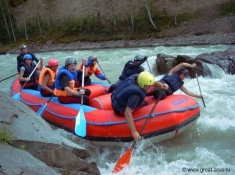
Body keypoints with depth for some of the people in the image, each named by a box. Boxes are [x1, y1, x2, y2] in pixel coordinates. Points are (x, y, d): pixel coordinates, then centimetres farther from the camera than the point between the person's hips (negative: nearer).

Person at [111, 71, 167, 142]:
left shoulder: (136, 77, -15)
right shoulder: (135, 95, -37)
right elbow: (127, 113, -40)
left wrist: (158, 83, -15)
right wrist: (134, 132, -38)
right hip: (121, 110, -8)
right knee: (145, 104, -5)